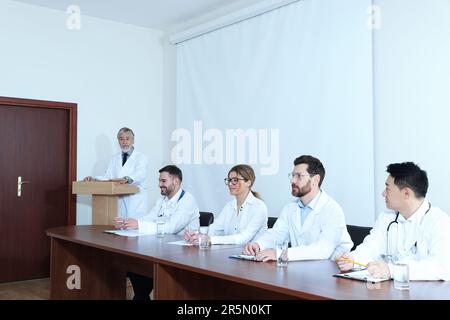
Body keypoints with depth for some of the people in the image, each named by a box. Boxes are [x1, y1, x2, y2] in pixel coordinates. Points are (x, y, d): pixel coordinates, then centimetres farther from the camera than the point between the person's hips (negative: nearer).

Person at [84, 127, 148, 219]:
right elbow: (107, 177, 11)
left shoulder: (141, 157, 4)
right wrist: (93, 179, -9)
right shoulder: (114, 159, 19)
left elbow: (140, 174, -14)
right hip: (119, 203, 3)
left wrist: (127, 179, -34)